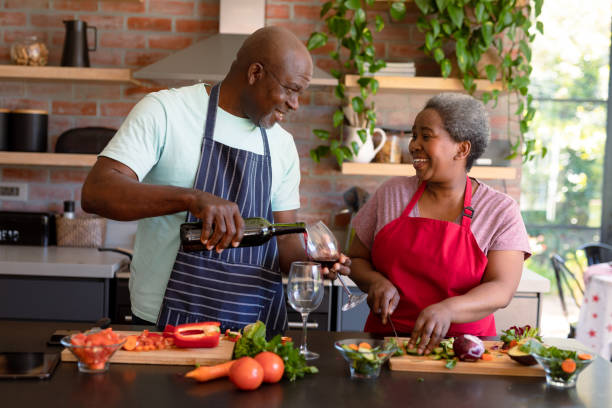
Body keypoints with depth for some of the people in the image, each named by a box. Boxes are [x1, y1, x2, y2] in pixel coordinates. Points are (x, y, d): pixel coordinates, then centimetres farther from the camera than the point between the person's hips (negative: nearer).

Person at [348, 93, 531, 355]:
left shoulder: (501, 211, 2)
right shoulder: (391, 193, 10)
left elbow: (501, 290, -8)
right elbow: (357, 259, 17)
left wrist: (447, 309, -25)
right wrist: (376, 283, -6)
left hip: (462, 342, -1)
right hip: (385, 339, 2)